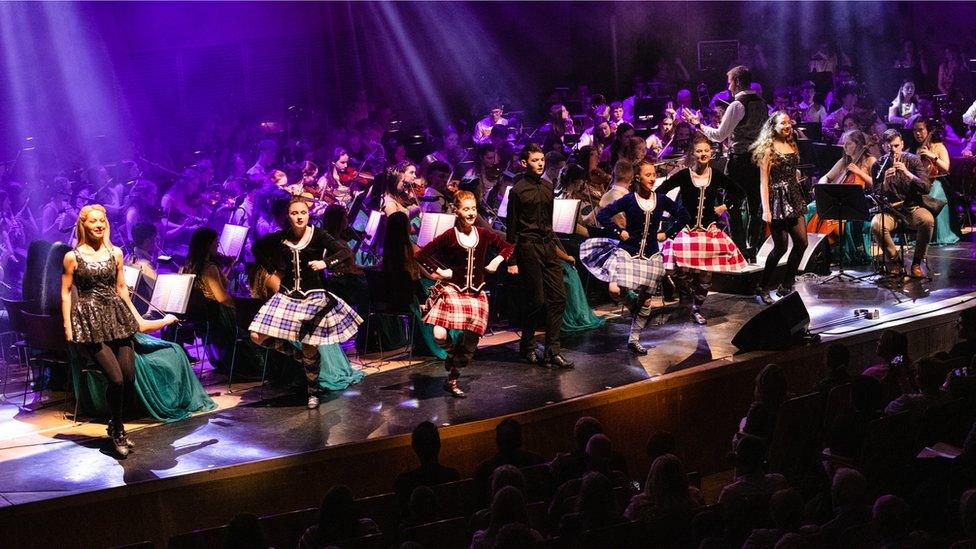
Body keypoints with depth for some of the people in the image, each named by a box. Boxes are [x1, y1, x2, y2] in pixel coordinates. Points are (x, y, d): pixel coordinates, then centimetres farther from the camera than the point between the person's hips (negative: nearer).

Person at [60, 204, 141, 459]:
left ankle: (116, 425, 21)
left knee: (129, 376, -2)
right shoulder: (73, 257, -2)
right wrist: (67, 326, -5)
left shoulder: (115, 253, 9)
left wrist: (134, 316, 16)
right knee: (116, 378, -14)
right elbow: (66, 292, 0)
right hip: (90, 321, -5)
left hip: (117, 317, 5)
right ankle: (117, 431, 6)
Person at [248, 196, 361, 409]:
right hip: (287, 295, 4)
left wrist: (325, 262, -27)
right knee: (257, 336, -7)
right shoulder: (281, 237, 1)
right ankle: (296, 353, 15)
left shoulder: (318, 235, -8)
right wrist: (271, 267, 6)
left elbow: (345, 251, -13)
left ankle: (313, 392, 20)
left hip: (312, 296, -4)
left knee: (310, 348, -1)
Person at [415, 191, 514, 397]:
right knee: (440, 336, -22)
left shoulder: (483, 234, 3)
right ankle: (452, 352, 15)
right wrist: (438, 271, -12)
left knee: (471, 338, 1)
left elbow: (508, 247, 18)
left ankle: (452, 380, 19)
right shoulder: (449, 236, -9)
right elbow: (422, 254, -9)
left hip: (475, 293, 4)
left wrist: (497, 261, 2)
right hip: (452, 290, -4)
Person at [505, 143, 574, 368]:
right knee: (536, 299, -3)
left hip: (548, 245, 7)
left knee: (558, 297, 1)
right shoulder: (518, 190, -7)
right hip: (528, 247, -7)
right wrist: (512, 260, -9)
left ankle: (553, 350, 5)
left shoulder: (547, 187, 12)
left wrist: (555, 242, 17)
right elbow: (511, 227, -7)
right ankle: (527, 347, 14)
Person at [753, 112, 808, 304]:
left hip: (794, 198, 7)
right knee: (781, 246, -5)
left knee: (802, 243, 1)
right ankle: (763, 287, 10)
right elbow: (764, 182, -10)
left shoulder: (792, 146, 14)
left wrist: (801, 199, 14)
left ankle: (786, 286, 12)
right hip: (777, 200, -7)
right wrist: (766, 209, -16)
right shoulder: (768, 149, -6)